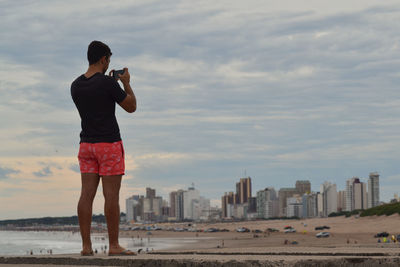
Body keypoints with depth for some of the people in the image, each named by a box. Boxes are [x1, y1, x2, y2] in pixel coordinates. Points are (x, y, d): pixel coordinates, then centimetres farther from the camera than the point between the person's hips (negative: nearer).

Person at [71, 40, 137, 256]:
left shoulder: (76, 85, 7)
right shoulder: (107, 83, -13)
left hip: (86, 144, 6)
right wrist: (126, 83, 10)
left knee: (87, 194, 2)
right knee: (111, 195, -4)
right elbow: (131, 107, -3)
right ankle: (113, 245, -2)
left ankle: (86, 246, 1)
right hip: (109, 144, -6)